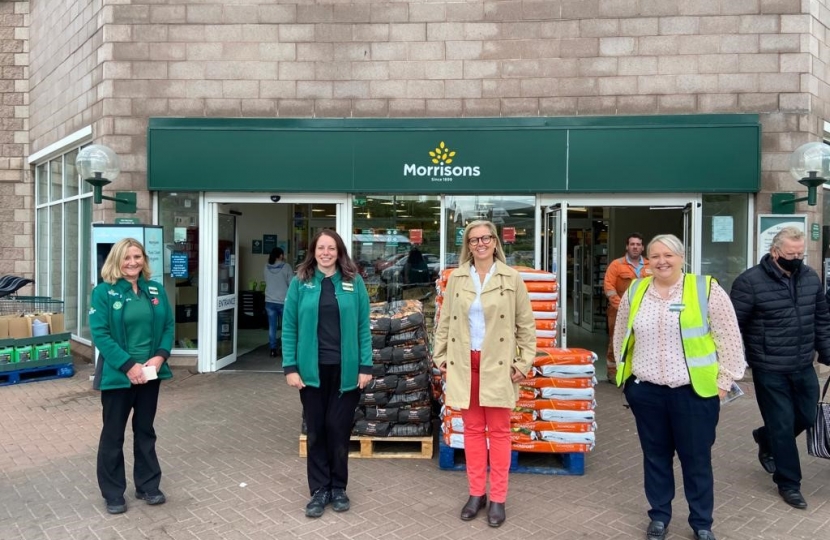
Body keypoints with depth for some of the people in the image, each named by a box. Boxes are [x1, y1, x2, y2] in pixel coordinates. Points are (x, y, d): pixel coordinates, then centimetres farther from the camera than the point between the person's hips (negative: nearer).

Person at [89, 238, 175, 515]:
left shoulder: (156, 290, 5)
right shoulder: (103, 292, -8)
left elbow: (168, 325, 6)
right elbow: (100, 334, -14)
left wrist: (160, 356, -10)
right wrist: (129, 365, -19)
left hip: (150, 373, 4)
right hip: (117, 375, -4)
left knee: (145, 431, 16)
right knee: (113, 434, 9)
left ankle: (148, 486, 30)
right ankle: (113, 494, 25)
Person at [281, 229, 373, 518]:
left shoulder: (354, 282, 1)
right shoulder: (300, 282, 1)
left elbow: (363, 327, 0)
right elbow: (289, 327, 0)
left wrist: (365, 366, -5)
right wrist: (290, 367, -6)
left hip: (345, 369, 0)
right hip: (312, 369, 0)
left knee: (339, 428, 8)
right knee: (316, 430, 9)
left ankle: (338, 487, 26)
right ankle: (319, 489, 23)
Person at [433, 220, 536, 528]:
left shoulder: (512, 278, -2)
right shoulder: (456, 278, 5)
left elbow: (526, 324, 1)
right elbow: (445, 321, 9)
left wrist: (525, 362, -3)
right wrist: (440, 356, 5)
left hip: (497, 364, -2)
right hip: (464, 363, 2)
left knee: (498, 431, 5)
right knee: (472, 429, 10)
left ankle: (498, 498, 16)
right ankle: (476, 493, 23)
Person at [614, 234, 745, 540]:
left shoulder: (706, 289, -6)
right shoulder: (635, 291, 4)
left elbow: (729, 340, -2)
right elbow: (622, 337, 16)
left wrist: (723, 382, -3)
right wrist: (625, 375, 13)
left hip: (694, 391, -3)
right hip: (646, 391, 3)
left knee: (697, 459, 9)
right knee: (655, 456, 15)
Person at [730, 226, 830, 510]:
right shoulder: (750, 281, -16)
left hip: (804, 366, 6)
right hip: (770, 370, -6)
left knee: (807, 417, 16)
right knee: (782, 425, 3)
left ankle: (765, 438, 44)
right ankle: (788, 483, 21)